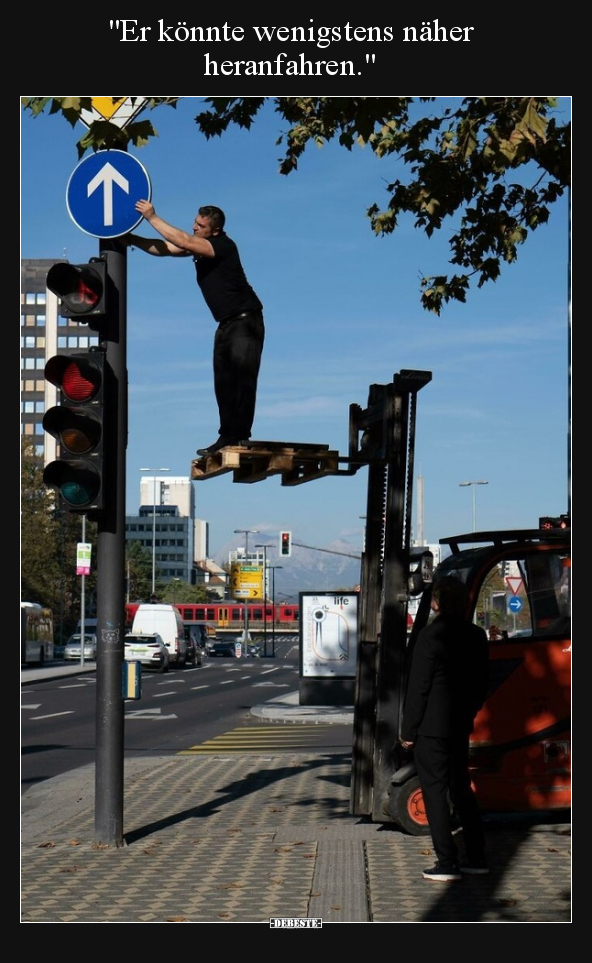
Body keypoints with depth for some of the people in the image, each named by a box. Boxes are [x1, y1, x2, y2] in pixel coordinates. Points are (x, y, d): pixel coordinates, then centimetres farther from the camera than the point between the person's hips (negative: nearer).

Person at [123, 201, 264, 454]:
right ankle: (228, 436, 3)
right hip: (226, 324, 9)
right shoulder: (199, 244, 10)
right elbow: (165, 249, 7)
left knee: (242, 378, -12)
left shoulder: (223, 245, -16)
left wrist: (152, 217, -19)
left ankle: (240, 434, -15)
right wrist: (132, 239, -5)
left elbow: (182, 241, -24)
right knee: (223, 382, 4)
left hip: (246, 321, -9)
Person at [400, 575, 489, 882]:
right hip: (460, 727, 7)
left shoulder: (430, 635, -16)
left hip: (431, 727, -7)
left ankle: (447, 863, -2)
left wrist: (408, 730, -8)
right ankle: (476, 857, 21)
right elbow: (481, 685, 13)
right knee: (461, 789, 17)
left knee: (435, 793, -2)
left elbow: (418, 687, -14)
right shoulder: (476, 636, 6)